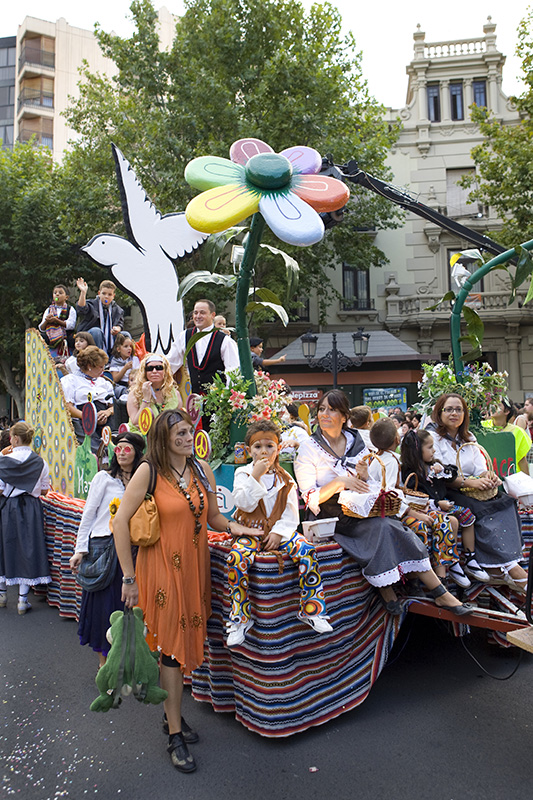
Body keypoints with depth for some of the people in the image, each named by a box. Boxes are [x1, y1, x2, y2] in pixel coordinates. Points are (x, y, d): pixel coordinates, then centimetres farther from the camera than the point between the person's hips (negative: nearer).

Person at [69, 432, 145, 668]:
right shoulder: (104, 478, -1)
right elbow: (88, 514, -1)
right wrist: (80, 550, -4)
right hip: (103, 545, -2)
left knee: (126, 604, 6)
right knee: (103, 603, 3)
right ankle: (103, 659, 20)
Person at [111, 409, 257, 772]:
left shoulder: (203, 469, 3)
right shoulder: (149, 471, -13)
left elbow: (212, 516, 11)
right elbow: (120, 522, -13)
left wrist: (232, 527, -10)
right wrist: (129, 577, -13)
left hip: (195, 565, 5)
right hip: (164, 567, -5)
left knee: (187, 640, 15)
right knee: (172, 644, 3)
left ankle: (173, 714, 37)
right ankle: (175, 735, 20)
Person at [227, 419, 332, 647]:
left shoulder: (285, 478, 7)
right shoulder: (243, 473, 2)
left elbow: (291, 513, 4)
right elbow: (244, 504, -12)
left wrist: (278, 532, -11)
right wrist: (256, 477, -19)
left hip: (279, 530, 2)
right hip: (251, 530, -1)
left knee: (306, 551, -24)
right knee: (237, 558, -30)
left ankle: (311, 610, -9)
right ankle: (241, 618, -12)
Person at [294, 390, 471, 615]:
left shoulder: (356, 443, 7)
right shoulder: (308, 449, -6)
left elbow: (367, 487, 12)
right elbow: (310, 498, -12)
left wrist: (363, 477, -12)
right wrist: (340, 482, -26)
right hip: (329, 517, -4)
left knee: (392, 527, -23)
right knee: (379, 526, -27)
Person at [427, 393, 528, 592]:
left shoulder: (468, 438, 17)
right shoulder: (433, 436, -3)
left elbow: (480, 469, 9)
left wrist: (488, 477, -15)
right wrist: (469, 482, -22)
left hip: (473, 490, 6)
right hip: (445, 494, -6)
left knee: (506, 501, -18)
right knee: (483, 509, -28)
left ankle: (496, 567, -20)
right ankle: (512, 570, -23)